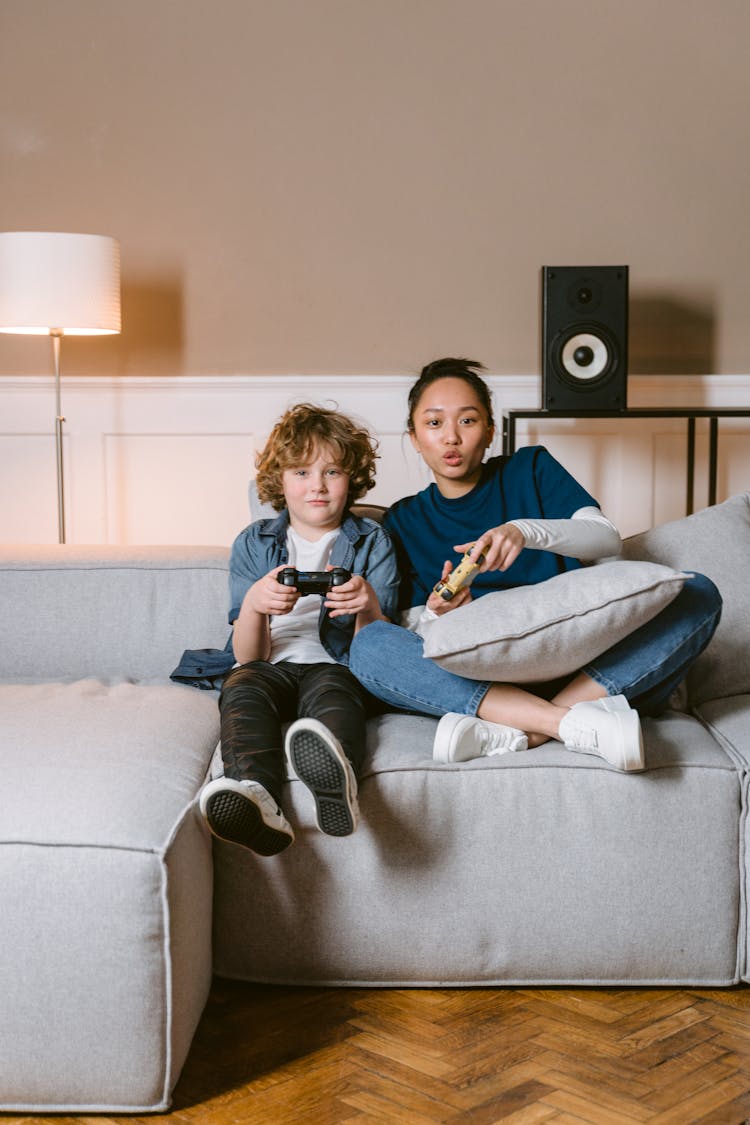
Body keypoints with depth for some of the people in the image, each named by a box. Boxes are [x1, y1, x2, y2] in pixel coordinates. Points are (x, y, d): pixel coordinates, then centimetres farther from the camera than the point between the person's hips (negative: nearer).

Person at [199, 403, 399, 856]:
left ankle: (335, 781, -71)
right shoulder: (254, 543, 15)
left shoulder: (373, 542, 13)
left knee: (332, 690, -36)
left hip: (338, 668, -1)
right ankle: (257, 800, -61)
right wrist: (253, 604, -17)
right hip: (272, 667, 2)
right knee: (242, 686, -33)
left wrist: (369, 605, -20)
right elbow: (247, 656, 6)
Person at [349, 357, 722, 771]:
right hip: (480, 679, -1)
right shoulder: (404, 521, 16)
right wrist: (438, 615, -17)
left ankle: (518, 733, -35)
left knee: (697, 594, -23)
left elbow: (607, 538, -1)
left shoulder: (530, 469, 14)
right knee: (368, 645, -28)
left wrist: (525, 531, -20)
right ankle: (572, 722, -35)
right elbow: (411, 623, 8)